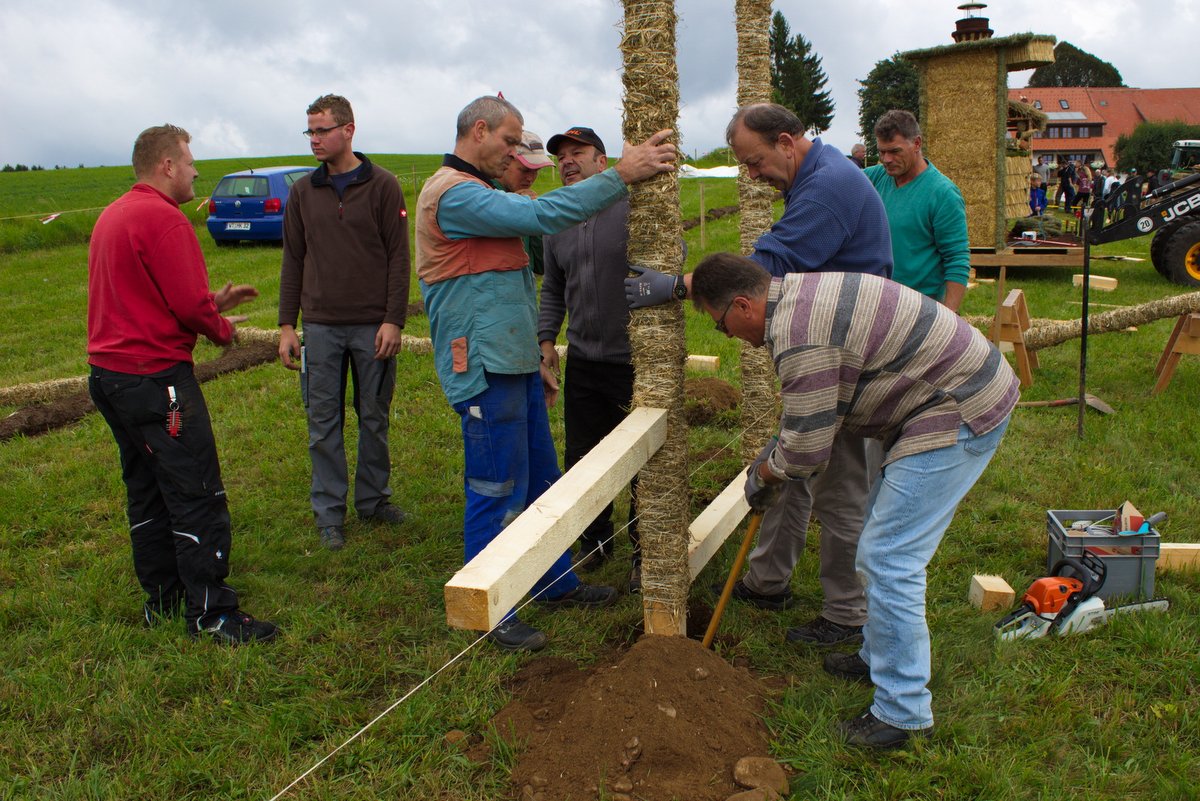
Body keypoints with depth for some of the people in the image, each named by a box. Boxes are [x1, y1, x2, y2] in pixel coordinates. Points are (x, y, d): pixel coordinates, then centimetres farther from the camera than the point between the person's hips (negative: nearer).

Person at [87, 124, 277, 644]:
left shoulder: (111, 216, 15)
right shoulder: (164, 218, -16)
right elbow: (189, 304, -20)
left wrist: (214, 301, 12)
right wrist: (222, 329, 0)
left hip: (108, 374, 10)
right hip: (156, 377, -10)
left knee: (145, 490, 17)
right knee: (197, 497, -4)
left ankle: (160, 599, 28)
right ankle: (209, 612, 2)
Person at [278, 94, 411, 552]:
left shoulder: (382, 186, -1)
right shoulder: (303, 192, 9)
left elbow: (398, 258, -3)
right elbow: (293, 261, 10)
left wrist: (393, 320, -10)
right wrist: (286, 326, 5)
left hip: (373, 326, -2)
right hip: (321, 328, 2)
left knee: (374, 419, 9)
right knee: (323, 424, 5)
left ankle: (373, 500, 25)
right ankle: (329, 513, 16)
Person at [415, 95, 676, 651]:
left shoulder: (480, 194, 21)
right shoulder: (453, 193, -14)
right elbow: (542, 216, -28)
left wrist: (534, 359, 22)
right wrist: (620, 175, -28)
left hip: (514, 365, 10)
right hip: (484, 371, -10)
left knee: (540, 480, 18)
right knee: (496, 492, -2)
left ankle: (557, 583, 32)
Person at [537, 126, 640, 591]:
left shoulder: (634, 207, -7)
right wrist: (546, 339, 8)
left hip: (634, 363, -5)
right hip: (583, 362, 6)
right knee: (581, 460, 12)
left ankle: (645, 555, 21)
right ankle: (595, 544, 32)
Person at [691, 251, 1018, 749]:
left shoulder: (798, 337, -24)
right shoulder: (797, 292, 10)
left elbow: (807, 452, -17)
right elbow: (813, 412, 22)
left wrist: (765, 474, 2)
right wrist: (777, 452, 18)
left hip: (959, 417, -11)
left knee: (888, 560, -8)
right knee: (882, 547, 20)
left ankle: (903, 713, 3)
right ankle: (879, 657, 36)